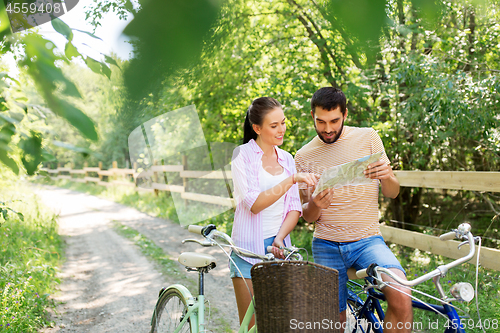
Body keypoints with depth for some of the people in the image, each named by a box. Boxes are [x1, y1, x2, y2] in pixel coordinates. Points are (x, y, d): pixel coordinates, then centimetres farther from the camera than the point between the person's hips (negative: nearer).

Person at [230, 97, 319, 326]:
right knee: (252, 326, -3)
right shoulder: (243, 155, -5)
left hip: (279, 246, 4)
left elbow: (294, 208, 7)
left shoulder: (286, 159, 11)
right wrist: (292, 179, -22)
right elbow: (254, 203, -17)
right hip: (249, 248, -4)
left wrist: (280, 238, -9)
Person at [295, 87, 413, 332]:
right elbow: (307, 216, 7)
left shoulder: (367, 138, 1)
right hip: (326, 246, 1)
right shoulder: (304, 156, 3)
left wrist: (387, 176, -21)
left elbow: (392, 193, 3)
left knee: (401, 299, -25)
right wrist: (315, 205, -17)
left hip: (367, 241, -1)